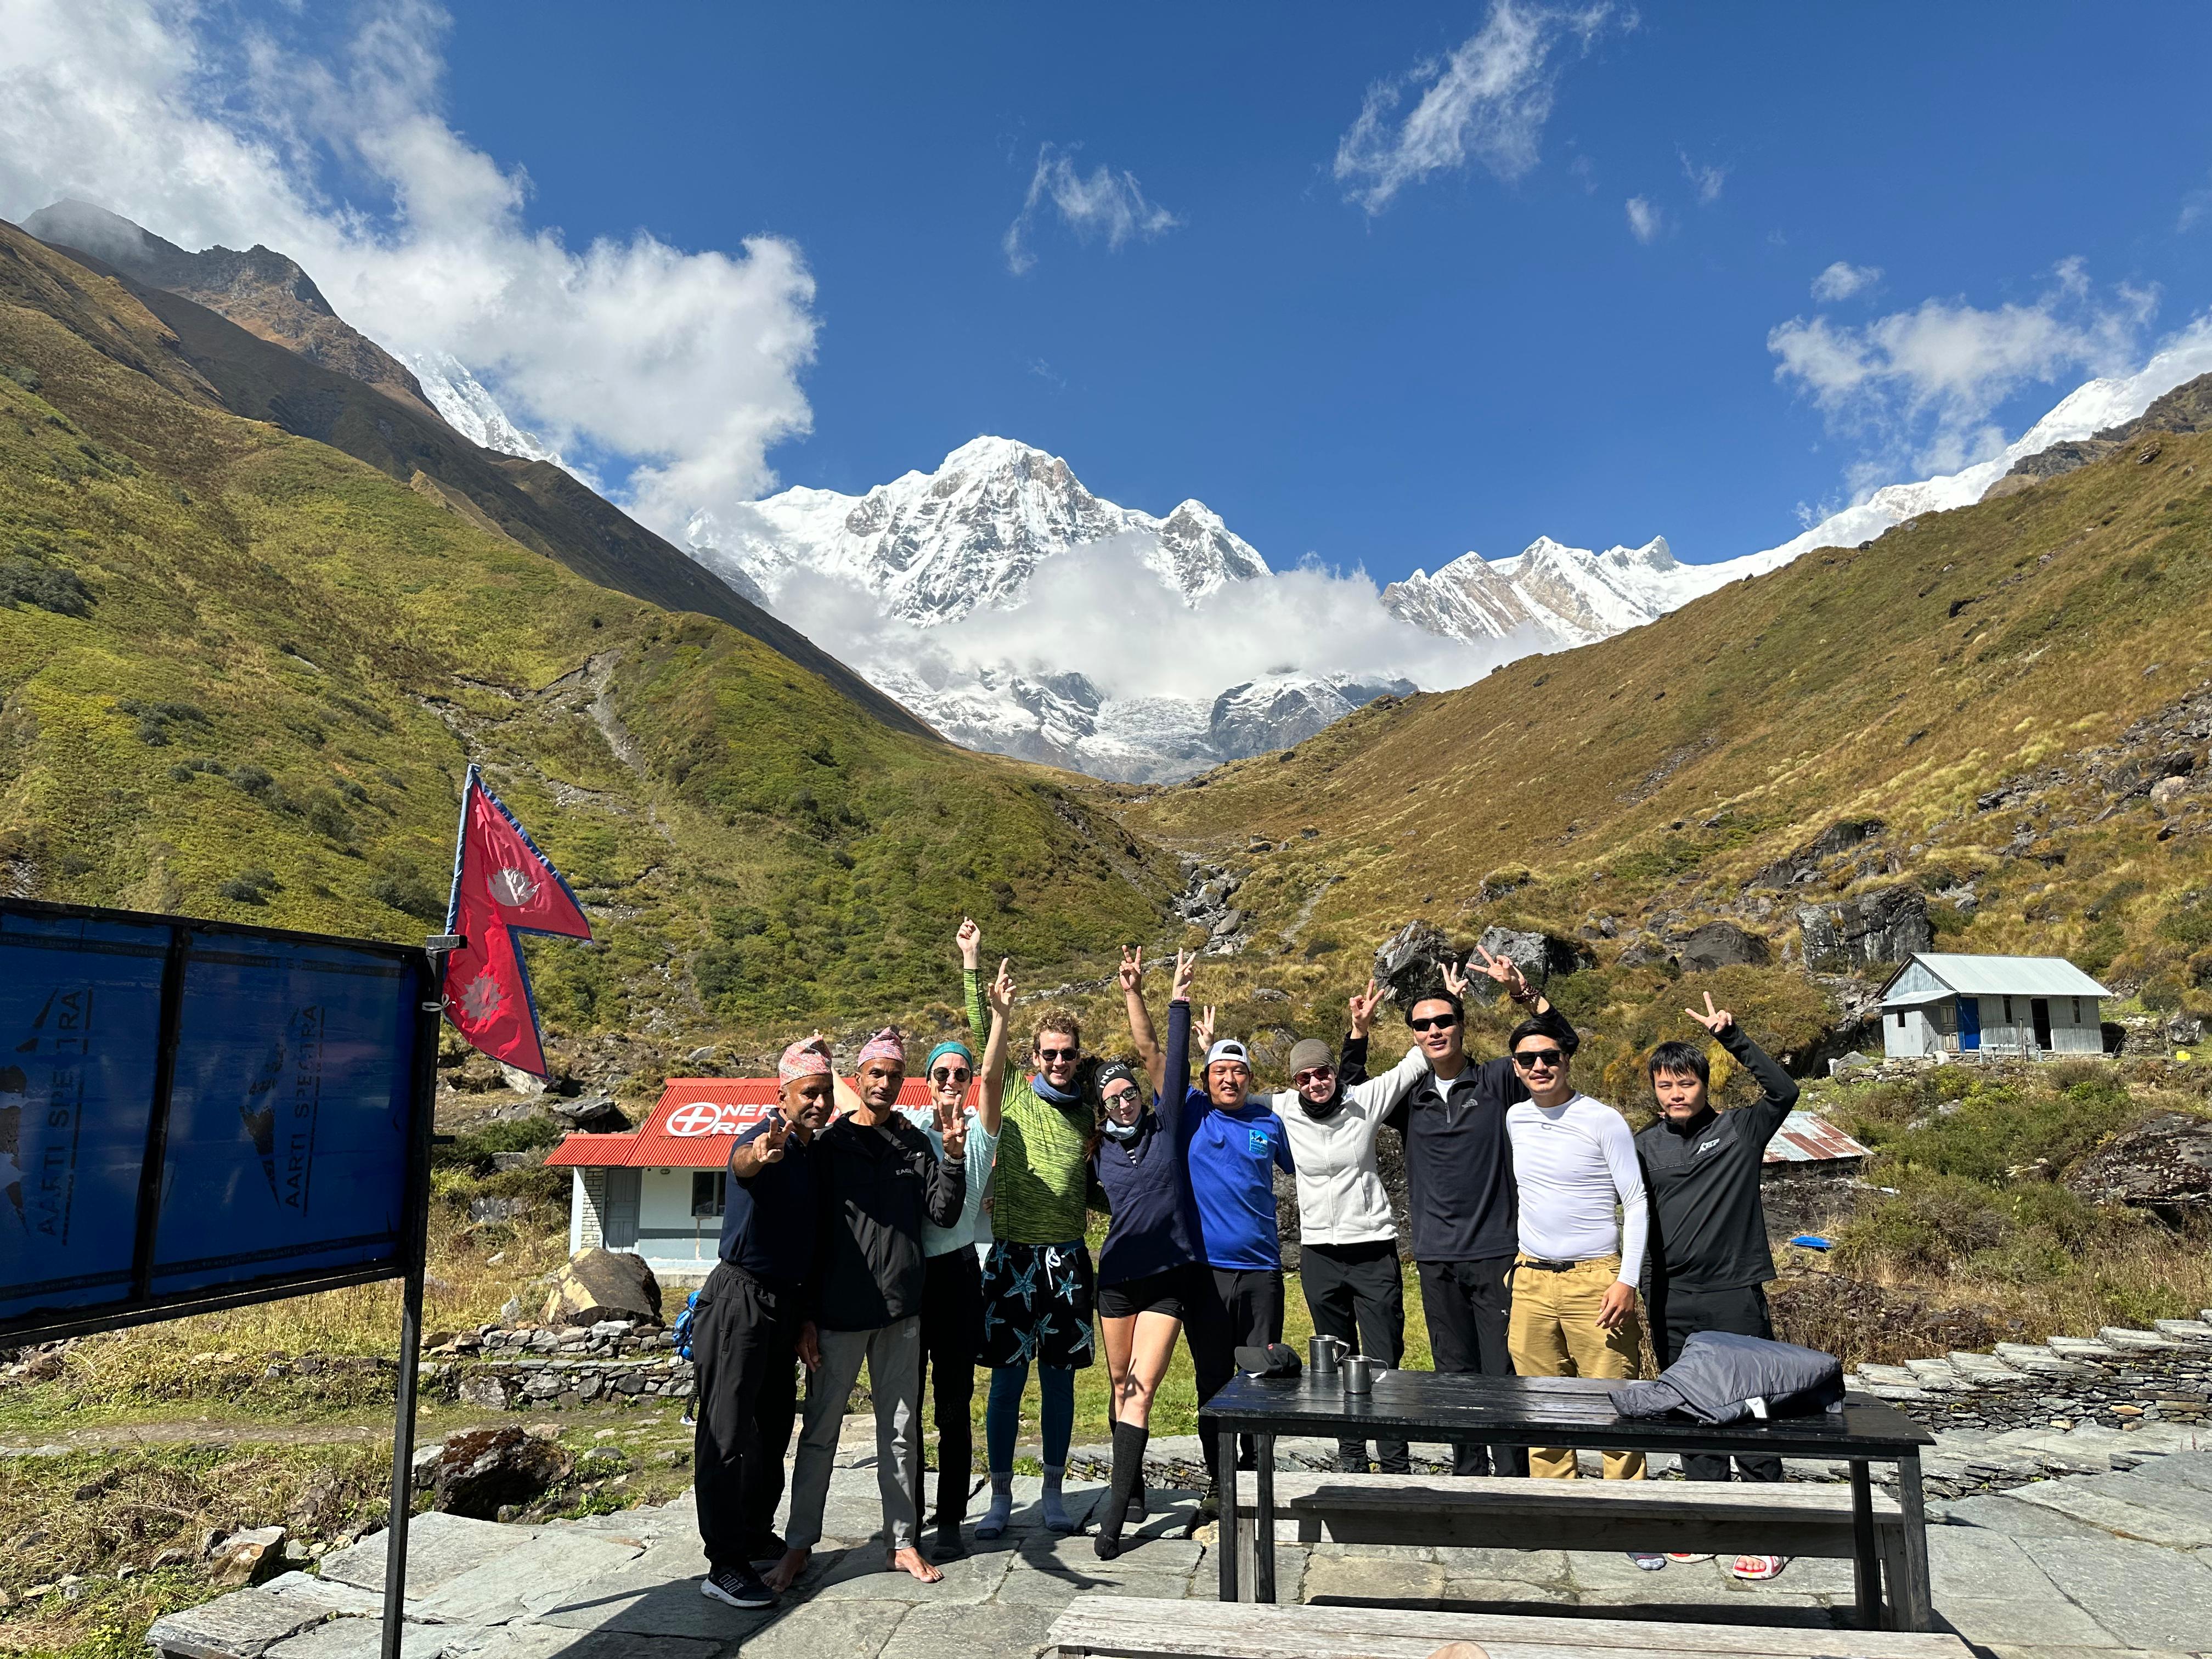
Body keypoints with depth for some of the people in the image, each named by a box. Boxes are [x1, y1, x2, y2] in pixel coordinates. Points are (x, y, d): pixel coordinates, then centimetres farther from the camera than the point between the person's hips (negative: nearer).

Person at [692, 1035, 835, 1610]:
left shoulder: (816, 1152, 8)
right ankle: (724, 1564, 3)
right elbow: (741, 1163, -43)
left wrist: (807, 1319, 15)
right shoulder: (765, 1140, -16)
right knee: (728, 1431, -3)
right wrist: (761, 1152, -67)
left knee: (773, 1428, 18)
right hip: (739, 1298, -8)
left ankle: (757, 1535, 33)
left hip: (786, 1301, 8)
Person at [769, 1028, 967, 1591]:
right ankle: (799, 1544, 20)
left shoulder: (916, 1145, 7)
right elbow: (808, 1232, -1)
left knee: (901, 1433, 11)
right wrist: (805, 1315, -4)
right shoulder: (827, 1145, -1)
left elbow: (944, 1214, 1)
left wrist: (954, 1156, -12)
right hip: (837, 1314, -2)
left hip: (901, 1313, 3)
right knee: (820, 1432, 7)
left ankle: (904, 1543, 22)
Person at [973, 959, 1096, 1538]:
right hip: (1013, 1254, -3)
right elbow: (989, 1072, -21)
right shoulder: (1013, 1095, 0)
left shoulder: (1088, 1112, 9)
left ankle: (1053, 1491, 23)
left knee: (1060, 1378, 10)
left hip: (1068, 1257, 3)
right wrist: (1000, 1015, -34)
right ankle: (1001, 1496, 16)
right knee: (1008, 1378, 3)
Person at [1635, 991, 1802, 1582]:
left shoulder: (1739, 1129, 0)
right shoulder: (1645, 1146, 10)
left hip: (1735, 1295, -4)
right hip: (1672, 1303, 4)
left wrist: (1732, 1037, -20)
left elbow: (1784, 1091, -16)